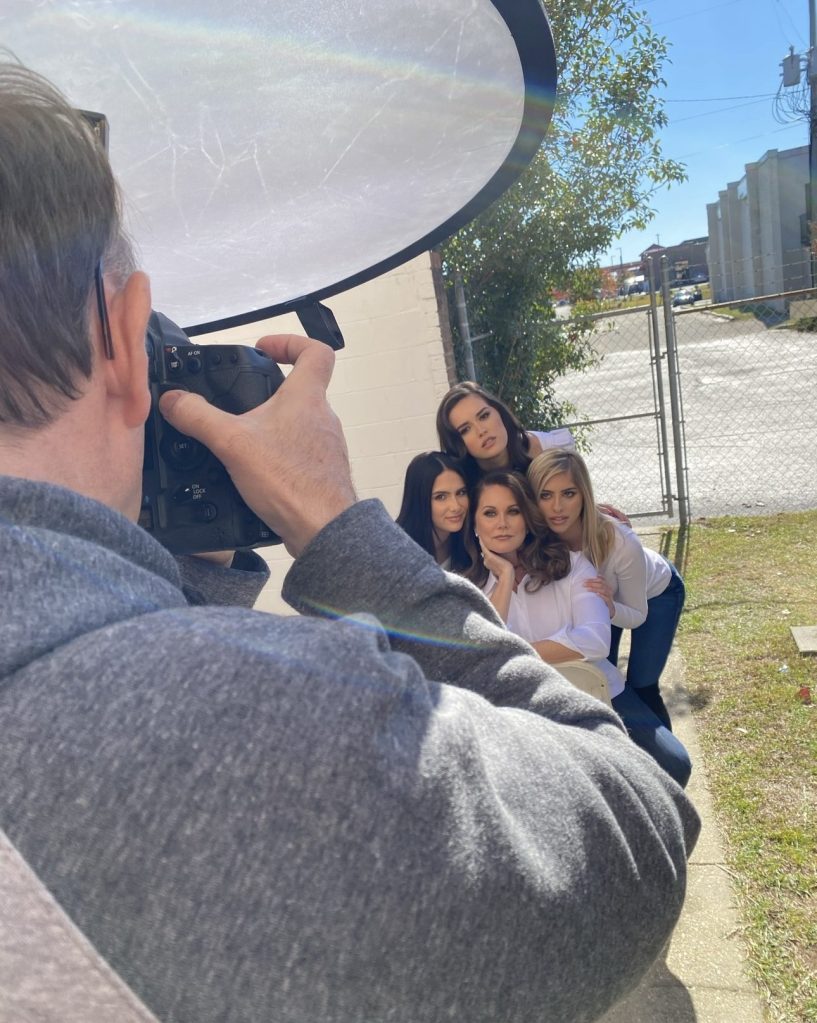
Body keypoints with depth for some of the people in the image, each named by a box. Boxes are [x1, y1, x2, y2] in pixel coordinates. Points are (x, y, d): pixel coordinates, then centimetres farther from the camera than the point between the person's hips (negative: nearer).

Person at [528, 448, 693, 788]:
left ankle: (664, 747, 21)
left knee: (640, 688, -6)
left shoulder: (619, 541, -41)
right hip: (605, 595, 3)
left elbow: (637, 616, -26)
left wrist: (609, 607, -45)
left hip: (655, 593, -3)